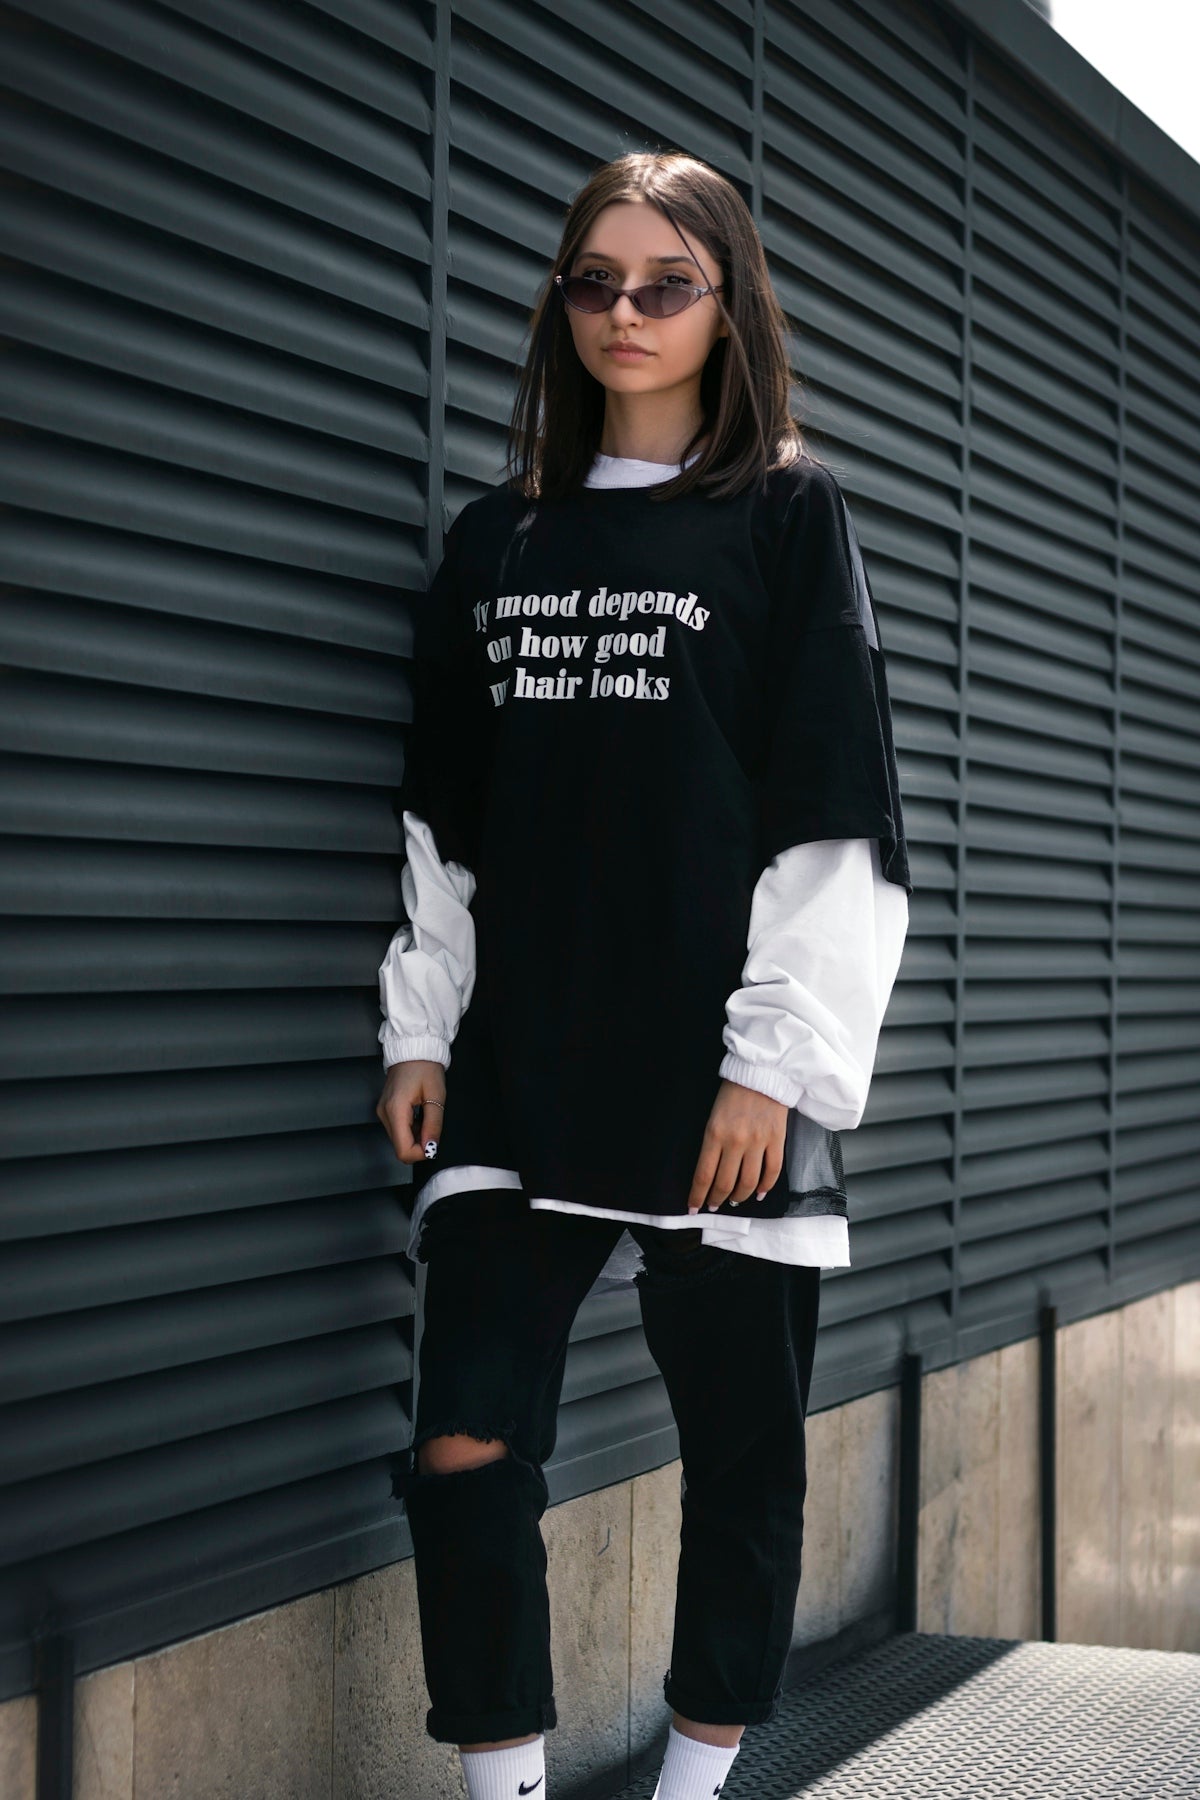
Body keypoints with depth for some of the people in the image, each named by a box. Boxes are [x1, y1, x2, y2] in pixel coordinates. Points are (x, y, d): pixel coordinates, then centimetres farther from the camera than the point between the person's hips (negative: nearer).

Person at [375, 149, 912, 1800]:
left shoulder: (792, 519, 2)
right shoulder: (498, 539, 13)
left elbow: (835, 816, -5)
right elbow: (445, 814, 15)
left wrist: (775, 1062, -11)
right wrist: (419, 1028, 7)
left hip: (720, 1079, -3)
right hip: (521, 1069, 3)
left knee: (741, 1448, 6)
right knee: (466, 1449, -4)